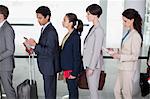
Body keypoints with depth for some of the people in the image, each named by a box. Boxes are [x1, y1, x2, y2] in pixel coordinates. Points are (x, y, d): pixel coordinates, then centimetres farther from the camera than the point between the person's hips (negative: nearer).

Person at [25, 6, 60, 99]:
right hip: (47, 66, 9)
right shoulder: (45, 29, 11)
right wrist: (34, 50, 4)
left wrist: (35, 45, -23)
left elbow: (49, 51, -22)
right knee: (49, 90, 18)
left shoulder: (51, 31, -19)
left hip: (49, 67, -9)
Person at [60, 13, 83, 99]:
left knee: (73, 90, 3)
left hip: (72, 69, -9)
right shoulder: (68, 35, 8)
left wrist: (74, 73, -17)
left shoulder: (75, 37, -18)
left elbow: (77, 56, -18)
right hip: (67, 68, 9)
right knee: (71, 90, 18)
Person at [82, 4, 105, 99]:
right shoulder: (93, 28, 10)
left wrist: (91, 67, -17)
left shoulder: (99, 30, -17)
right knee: (91, 88, 16)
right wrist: (88, 66, 16)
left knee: (93, 89, 0)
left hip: (94, 64, -9)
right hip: (90, 63, 9)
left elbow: (97, 51, -19)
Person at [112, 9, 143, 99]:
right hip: (123, 67, 9)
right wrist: (117, 51, 5)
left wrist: (119, 56, -18)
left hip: (130, 69, -9)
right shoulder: (129, 32, 7)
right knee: (117, 91, 16)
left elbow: (135, 56, -21)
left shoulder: (136, 35, -20)